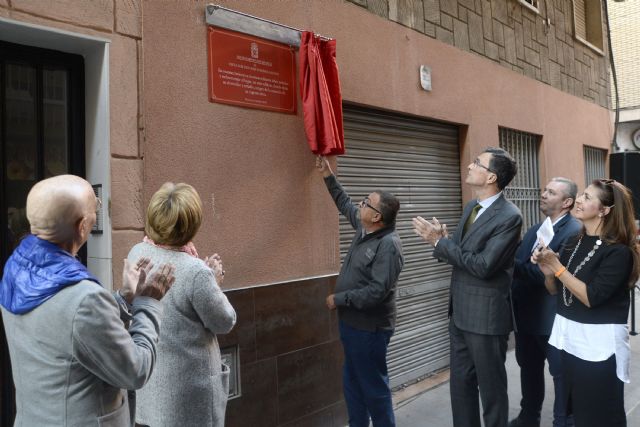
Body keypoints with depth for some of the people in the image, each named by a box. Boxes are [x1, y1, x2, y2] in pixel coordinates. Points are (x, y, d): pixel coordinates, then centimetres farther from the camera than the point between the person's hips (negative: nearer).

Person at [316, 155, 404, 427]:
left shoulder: (389, 245, -24)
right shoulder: (364, 228, 2)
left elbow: (378, 291, -29)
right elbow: (345, 205, 20)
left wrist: (339, 299, -20)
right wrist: (328, 176, 18)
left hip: (369, 328, -9)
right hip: (352, 322, 9)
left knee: (373, 385, 6)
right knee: (352, 382, 20)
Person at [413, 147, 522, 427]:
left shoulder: (509, 217, -19)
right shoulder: (471, 207, 8)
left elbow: (483, 266, -24)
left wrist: (440, 241, -21)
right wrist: (440, 239, -10)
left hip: (486, 315, -8)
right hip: (461, 312, 8)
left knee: (491, 388, 11)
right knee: (461, 383, 19)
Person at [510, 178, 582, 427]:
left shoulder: (575, 231, -17)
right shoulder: (535, 230, 11)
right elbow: (519, 264, 4)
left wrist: (512, 263, -28)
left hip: (553, 318, -8)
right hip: (526, 313, 8)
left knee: (562, 374, 11)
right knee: (529, 368, 22)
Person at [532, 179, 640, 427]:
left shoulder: (618, 251, -15)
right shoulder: (574, 243, 4)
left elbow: (591, 297, -21)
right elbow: (555, 290, 8)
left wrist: (557, 266, -19)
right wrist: (547, 269, -11)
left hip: (599, 343, -6)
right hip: (568, 337, 6)